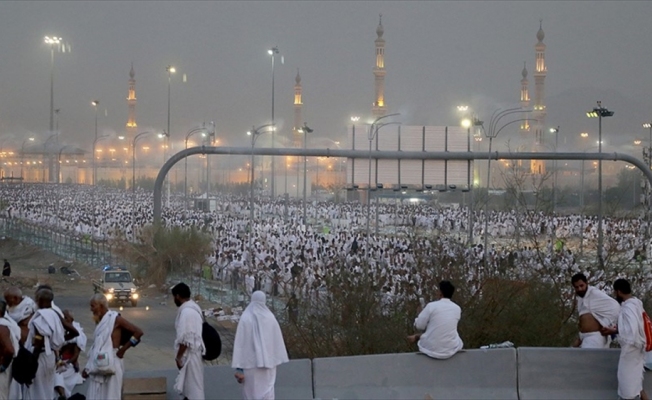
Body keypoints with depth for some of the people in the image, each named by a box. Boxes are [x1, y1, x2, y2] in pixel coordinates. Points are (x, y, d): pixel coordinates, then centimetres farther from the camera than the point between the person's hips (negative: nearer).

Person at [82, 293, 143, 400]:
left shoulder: (115, 319, -9)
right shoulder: (100, 321, 12)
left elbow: (138, 332, -13)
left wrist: (123, 349, -8)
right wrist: (88, 368, 14)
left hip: (111, 365, -7)